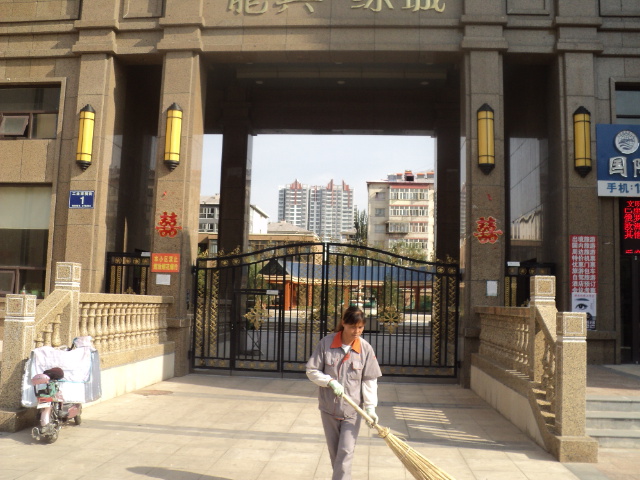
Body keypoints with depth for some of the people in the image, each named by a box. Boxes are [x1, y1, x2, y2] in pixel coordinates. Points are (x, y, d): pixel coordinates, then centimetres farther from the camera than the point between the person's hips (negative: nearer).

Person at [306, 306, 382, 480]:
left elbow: (369, 380, -4)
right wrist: (330, 381, -19)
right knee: (334, 451, 14)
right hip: (329, 407, 1)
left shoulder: (365, 348, -8)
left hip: (352, 409, -1)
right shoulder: (326, 343, -10)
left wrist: (370, 407, -13)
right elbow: (311, 370, -4)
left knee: (346, 452, -5)